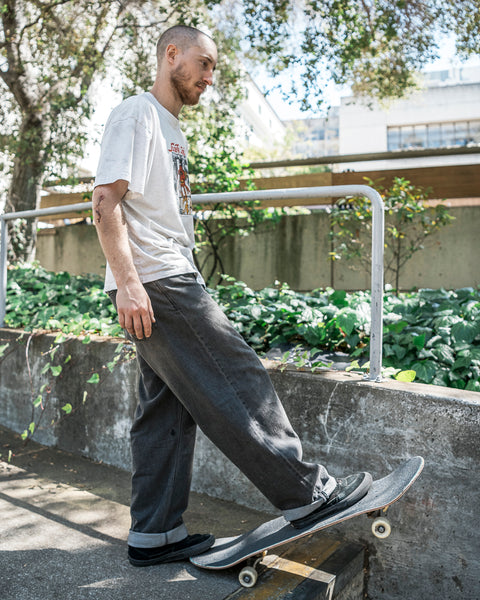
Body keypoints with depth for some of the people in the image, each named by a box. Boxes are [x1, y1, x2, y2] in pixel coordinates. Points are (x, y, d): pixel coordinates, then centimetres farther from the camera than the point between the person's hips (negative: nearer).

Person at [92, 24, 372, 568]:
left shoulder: (171, 129, 26)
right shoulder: (136, 115, -3)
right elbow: (106, 201, -14)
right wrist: (127, 282, -23)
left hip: (171, 281, 10)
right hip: (154, 283, -10)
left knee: (168, 409, 9)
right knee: (237, 385, -7)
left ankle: (154, 534, 17)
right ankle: (305, 493, 4)